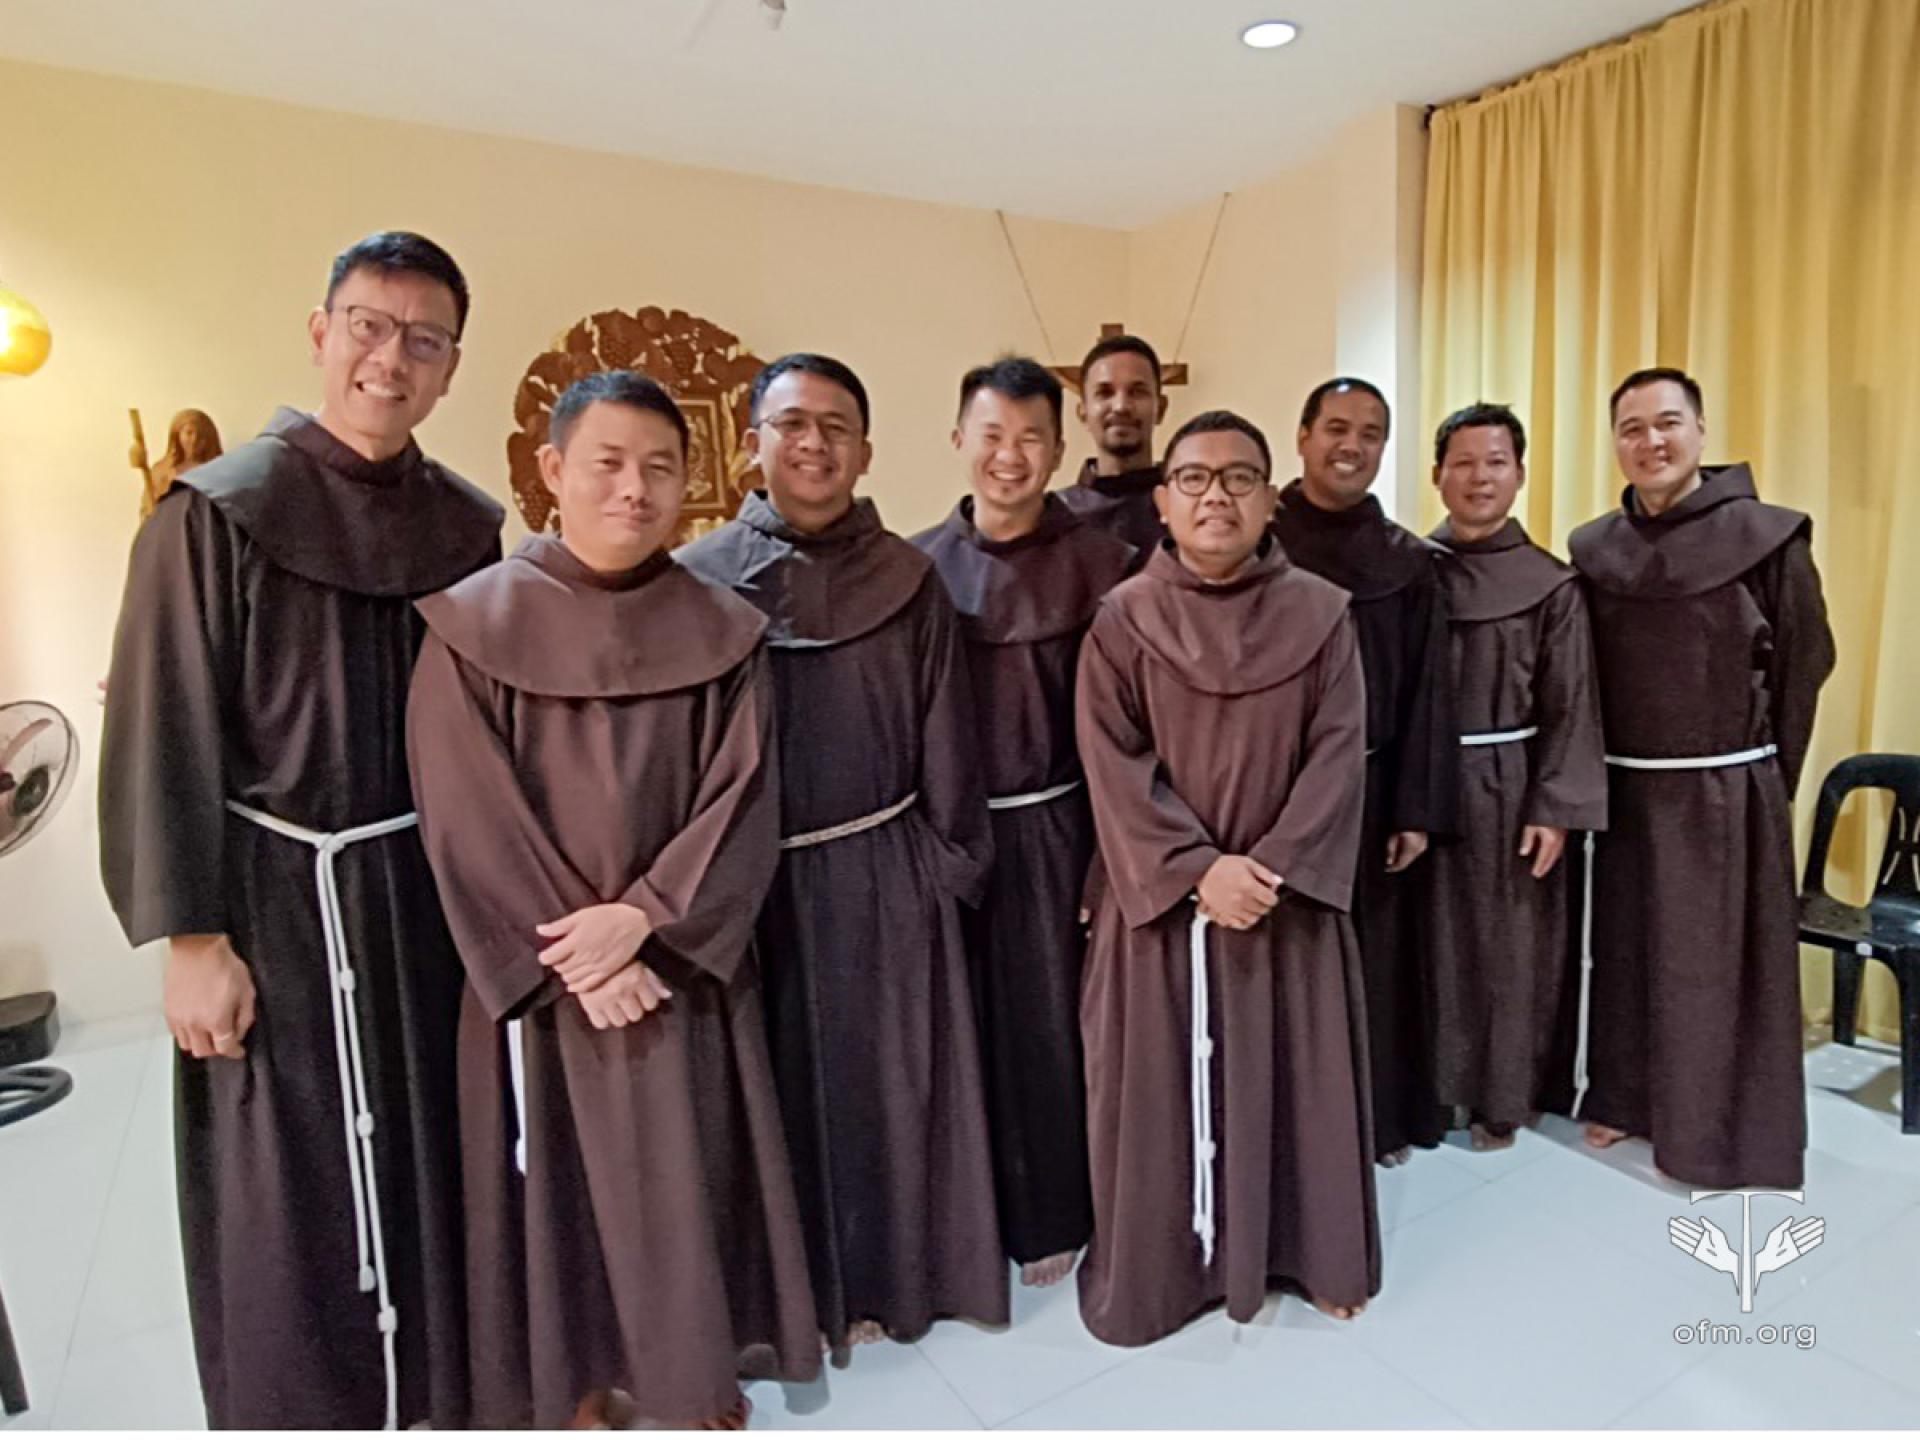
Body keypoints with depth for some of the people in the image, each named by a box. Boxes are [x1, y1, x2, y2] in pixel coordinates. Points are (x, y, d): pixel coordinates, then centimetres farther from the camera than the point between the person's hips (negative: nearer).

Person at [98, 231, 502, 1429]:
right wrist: (191, 938, -12)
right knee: (292, 1198, 8)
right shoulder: (219, 511, -8)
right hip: (282, 899, -4)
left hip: (429, 892, 4)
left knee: (435, 1166, 16)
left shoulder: (470, 525, 4)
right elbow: (164, 734, -9)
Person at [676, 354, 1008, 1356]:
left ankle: (883, 1276, 36)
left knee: (885, 1082, 13)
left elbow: (944, 737, 3)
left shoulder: (906, 579, 1)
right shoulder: (698, 578, -3)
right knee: (774, 1090, 14)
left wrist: (950, 863, 2)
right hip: (747, 880, 0)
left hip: (884, 878, 1)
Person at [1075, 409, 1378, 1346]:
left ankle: (1312, 1255, 36)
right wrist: (1199, 867, -18)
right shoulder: (1122, 620, -5)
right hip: (1160, 896, -1)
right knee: (1161, 1082, 9)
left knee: (1295, 1074, 14)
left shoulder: (1320, 615, -1)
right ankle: (1157, 1266, 30)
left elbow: (1340, 751, -5)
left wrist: (1275, 865, -16)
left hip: (1291, 891, 2)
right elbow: (1114, 766, -9)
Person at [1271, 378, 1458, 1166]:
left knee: (1374, 957, 13)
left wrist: (1418, 809, 0)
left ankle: (1382, 1115, 31)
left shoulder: (1409, 561, 5)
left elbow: (1426, 694, 4)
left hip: (1370, 788, 3)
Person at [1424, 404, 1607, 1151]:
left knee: (1506, 948, 10)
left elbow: (1569, 708, -2)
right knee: (1428, 944, 8)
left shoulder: (1551, 585, 0)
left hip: (1509, 789, -1)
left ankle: (1500, 1097, 27)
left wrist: (1557, 809, -10)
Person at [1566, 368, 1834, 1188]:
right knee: (1624, 948, 13)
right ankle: (1625, 1096, 31)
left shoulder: (1768, 536, -8)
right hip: (1623, 790, 4)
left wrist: (1771, 783, -1)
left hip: (1728, 792, -3)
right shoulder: (1592, 550, 2)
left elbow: (1803, 667, -3)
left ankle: (1724, 1132, 23)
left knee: (1721, 959, 6)